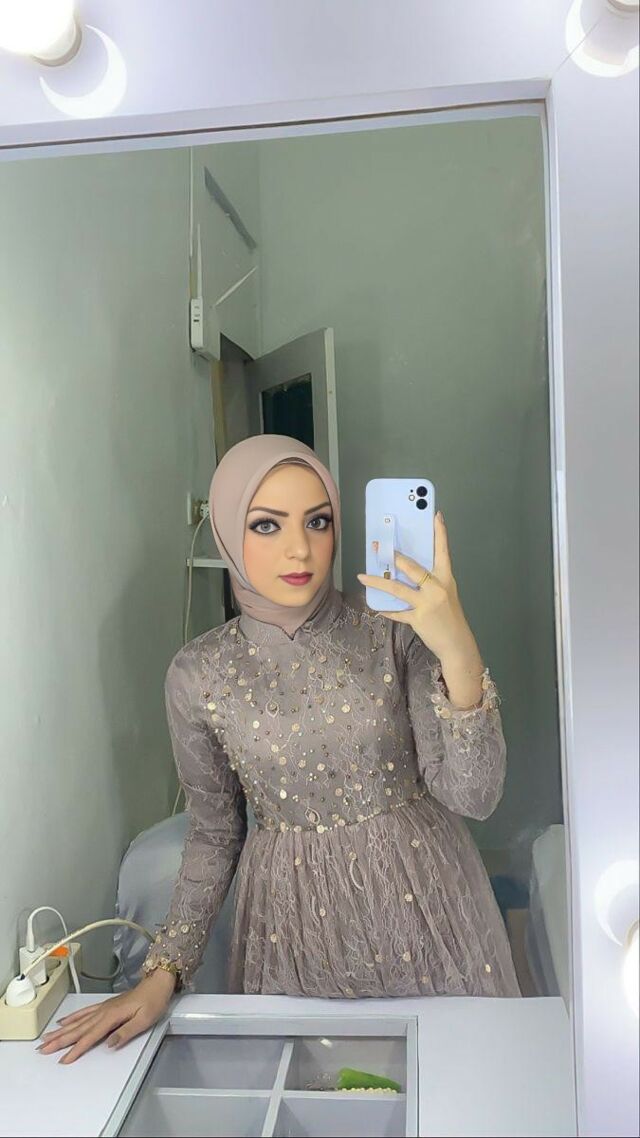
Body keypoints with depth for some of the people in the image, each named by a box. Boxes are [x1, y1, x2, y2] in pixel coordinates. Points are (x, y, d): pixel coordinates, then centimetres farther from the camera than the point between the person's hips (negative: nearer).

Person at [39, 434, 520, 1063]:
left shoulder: (395, 633, -12)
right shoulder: (198, 674, -8)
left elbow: (472, 795, -17)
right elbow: (214, 832, 3)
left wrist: (459, 653, -32)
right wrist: (163, 972, -3)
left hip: (423, 909, 0)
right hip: (298, 930, 1)